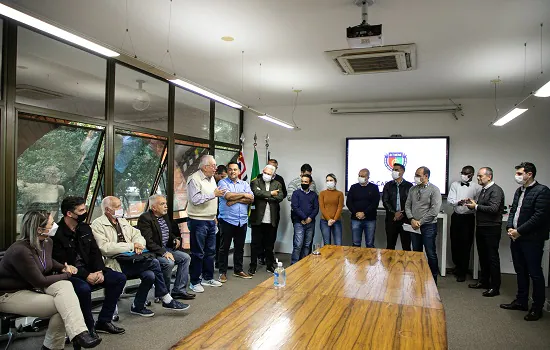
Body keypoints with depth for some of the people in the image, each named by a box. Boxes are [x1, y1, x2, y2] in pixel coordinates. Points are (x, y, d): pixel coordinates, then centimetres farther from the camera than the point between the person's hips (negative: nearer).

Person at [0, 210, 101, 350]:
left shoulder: (47, 242, -2)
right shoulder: (20, 251, -28)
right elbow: (40, 282, -24)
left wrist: (64, 267, 4)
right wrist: (67, 275, -11)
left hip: (32, 287, 7)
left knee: (64, 285, -24)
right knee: (61, 305, -24)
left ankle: (79, 333, -30)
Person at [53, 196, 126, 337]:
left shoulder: (85, 228, 8)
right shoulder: (57, 234, -15)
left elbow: (95, 252, 8)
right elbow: (62, 263, -18)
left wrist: (99, 271, -9)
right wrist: (86, 276, -23)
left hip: (89, 270, 7)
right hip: (69, 274, -7)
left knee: (120, 278, -6)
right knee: (84, 288, -37)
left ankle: (104, 321, 3)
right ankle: (88, 327, -12)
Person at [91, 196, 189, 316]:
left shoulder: (122, 221, 20)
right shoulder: (98, 225, -3)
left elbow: (137, 235, 20)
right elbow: (104, 248, -16)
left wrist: (138, 244, -5)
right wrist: (131, 246, -15)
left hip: (130, 259, 7)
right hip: (115, 263, -7)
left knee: (150, 275, -22)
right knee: (153, 263, -22)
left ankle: (137, 306, 0)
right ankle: (167, 300, -9)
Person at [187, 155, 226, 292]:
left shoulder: (211, 178, 13)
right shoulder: (194, 179, -13)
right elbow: (195, 199, -23)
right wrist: (213, 194, -21)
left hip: (211, 220, 8)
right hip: (198, 221, -8)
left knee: (210, 251, 14)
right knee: (198, 253, 0)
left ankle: (208, 278, 27)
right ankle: (195, 282, 11)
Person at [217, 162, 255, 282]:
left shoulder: (245, 184, 12)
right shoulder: (223, 183, 0)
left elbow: (251, 199, -3)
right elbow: (227, 196, -18)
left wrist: (235, 200, -13)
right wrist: (243, 195, -6)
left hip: (242, 221, 4)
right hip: (227, 220, -4)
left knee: (240, 247, 13)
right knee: (224, 247, 3)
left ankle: (238, 270, 26)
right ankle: (223, 272, 13)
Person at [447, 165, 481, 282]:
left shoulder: (477, 187, -2)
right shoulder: (455, 184, 5)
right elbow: (450, 199, -5)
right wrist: (458, 202, -24)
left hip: (469, 218, -2)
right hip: (456, 217, 3)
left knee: (466, 245, 1)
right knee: (455, 243, 8)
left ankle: (462, 272, 14)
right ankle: (457, 266, 31)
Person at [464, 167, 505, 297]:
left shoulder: (496, 190, -13)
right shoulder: (483, 190, 15)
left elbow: (493, 208, -23)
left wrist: (476, 206, -15)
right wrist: (472, 203, 0)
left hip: (491, 229, -9)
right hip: (481, 228, 9)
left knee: (492, 257, -1)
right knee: (483, 256, 16)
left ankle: (495, 287, 7)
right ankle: (484, 281, 28)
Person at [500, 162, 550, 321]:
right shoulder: (519, 191, 13)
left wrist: (519, 231, -17)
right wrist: (510, 228, -1)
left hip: (532, 239, -8)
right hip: (516, 237, 8)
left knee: (535, 273, 2)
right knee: (520, 272, 17)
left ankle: (537, 307, 15)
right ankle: (521, 301, 29)